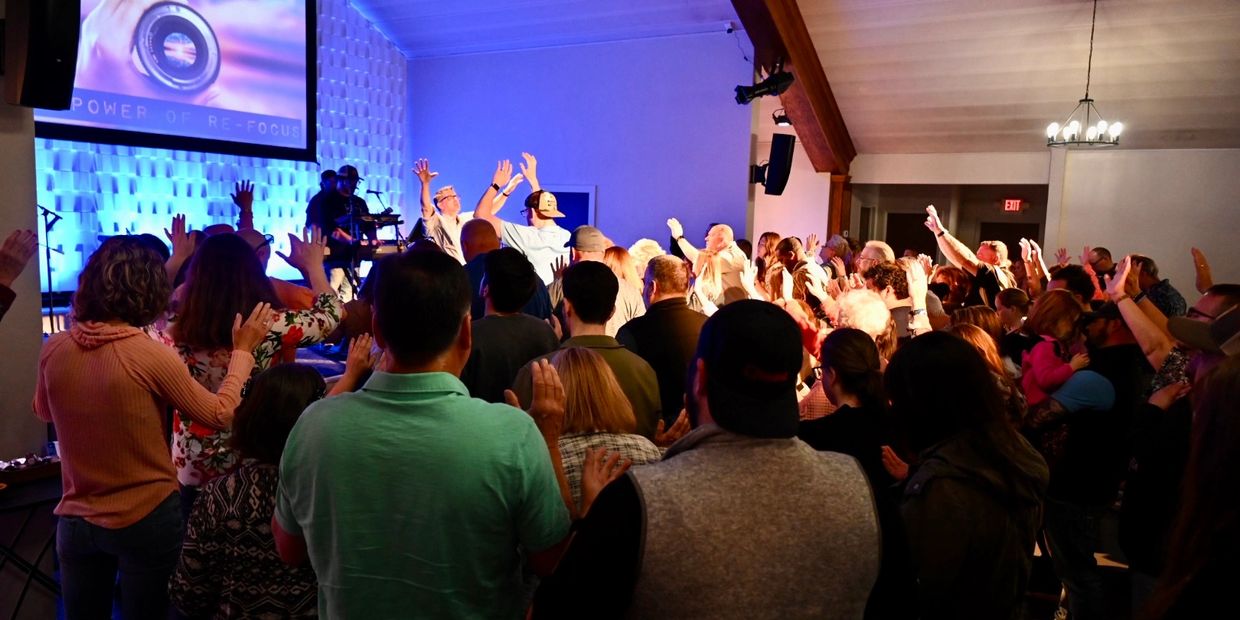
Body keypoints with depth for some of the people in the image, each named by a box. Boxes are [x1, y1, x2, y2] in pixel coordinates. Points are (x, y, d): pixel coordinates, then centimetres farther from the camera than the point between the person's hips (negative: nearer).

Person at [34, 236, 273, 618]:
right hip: (147, 519, -4)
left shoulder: (54, 350, -7)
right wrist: (242, 351, 0)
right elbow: (220, 416, -10)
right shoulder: (152, 356, -21)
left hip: (75, 520, 4)